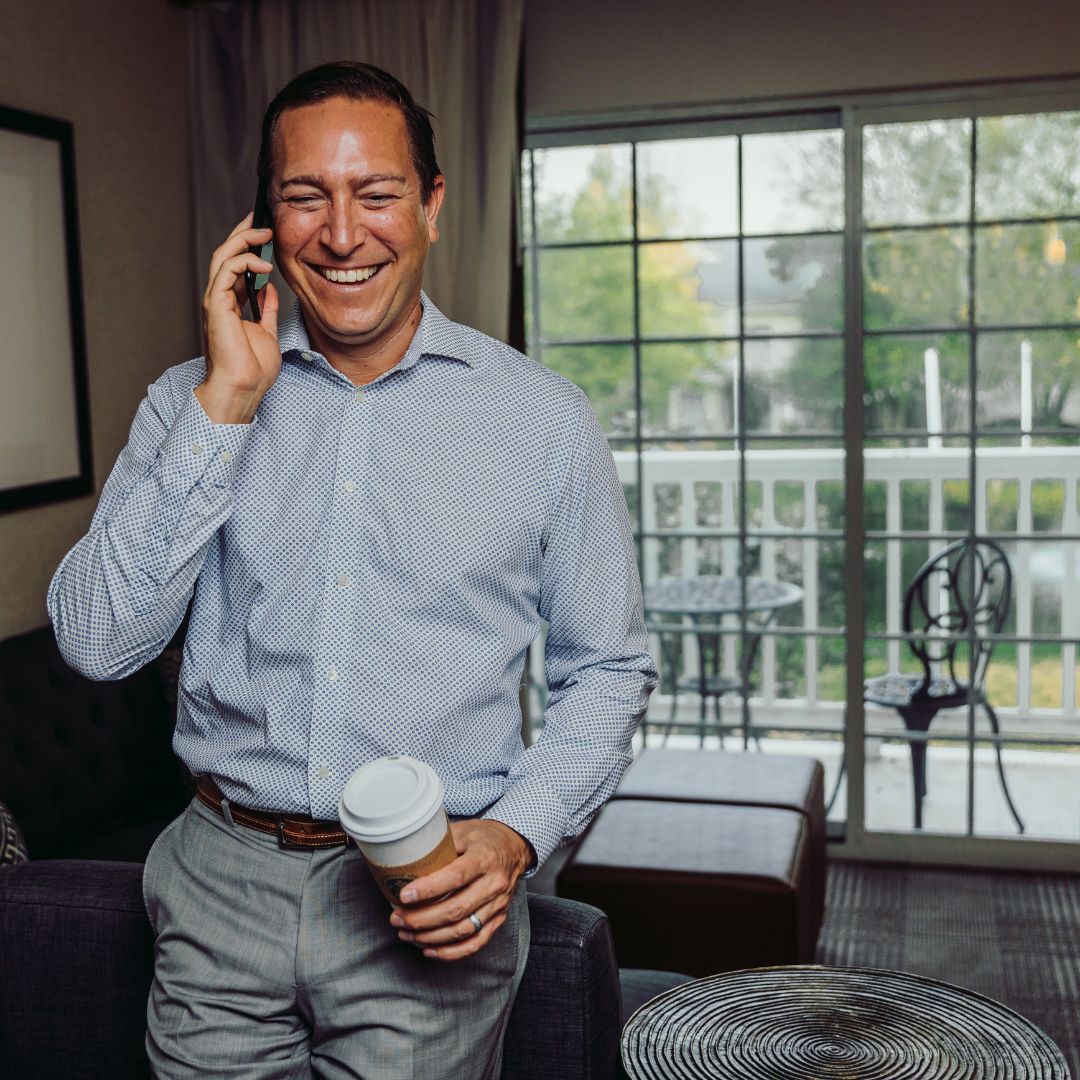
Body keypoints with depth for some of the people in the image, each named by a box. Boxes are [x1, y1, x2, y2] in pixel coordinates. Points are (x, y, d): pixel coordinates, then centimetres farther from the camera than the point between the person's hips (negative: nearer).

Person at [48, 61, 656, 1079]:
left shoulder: (542, 415, -3)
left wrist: (517, 832, -13)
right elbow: (97, 642, -9)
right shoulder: (194, 401, 2)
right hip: (223, 882, 2)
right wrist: (225, 402, -14)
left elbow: (606, 669, 3)